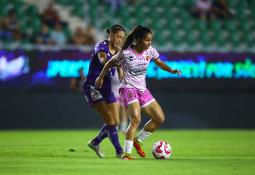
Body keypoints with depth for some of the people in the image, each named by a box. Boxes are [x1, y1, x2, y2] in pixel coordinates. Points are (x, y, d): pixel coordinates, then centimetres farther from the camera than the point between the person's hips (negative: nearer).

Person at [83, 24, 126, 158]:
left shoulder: (117, 50, 8)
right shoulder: (102, 46, -14)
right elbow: (103, 60, -35)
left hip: (106, 87, 8)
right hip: (93, 86, -8)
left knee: (115, 122, 4)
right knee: (110, 120, -16)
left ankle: (95, 142, 25)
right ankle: (119, 151, -14)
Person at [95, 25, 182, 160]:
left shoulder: (150, 51, -1)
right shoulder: (125, 53, -16)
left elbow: (159, 63, 15)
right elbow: (111, 63, 0)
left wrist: (172, 70, -2)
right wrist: (100, 77, 8)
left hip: (142, 89, 7)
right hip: (128, 89, -7)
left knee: (160, 118, 4)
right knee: (136, 119, -26)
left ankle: (137, 141, 21)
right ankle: (126, 153, -22)